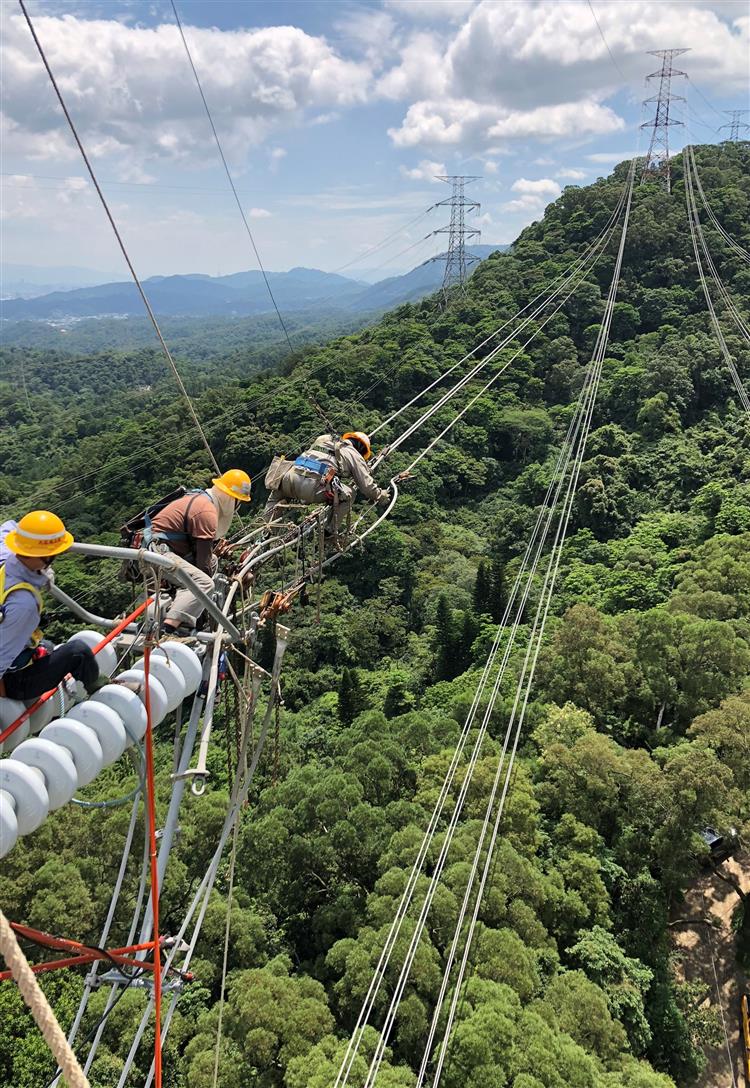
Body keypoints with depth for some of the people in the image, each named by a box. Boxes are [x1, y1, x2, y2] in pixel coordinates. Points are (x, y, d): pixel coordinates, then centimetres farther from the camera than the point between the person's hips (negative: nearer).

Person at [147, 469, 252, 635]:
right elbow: (203, 554, -14)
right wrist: (208, 577, -4)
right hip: (159, 551, -11)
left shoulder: (200, 498, 17)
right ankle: (167, 629, -37)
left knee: (211, 560, 17)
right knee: (203, 583, -24)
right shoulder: (207, 512, -17)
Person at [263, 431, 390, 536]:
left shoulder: (323, 438, 32)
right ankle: (332, 532, 16)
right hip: (311, 489, -5)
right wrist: (380, 496, 37)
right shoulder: (355, 455, 17)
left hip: (290, 479, 5)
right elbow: (366, 485, 17)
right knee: (347, 495, 17)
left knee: (277, 490, 39)